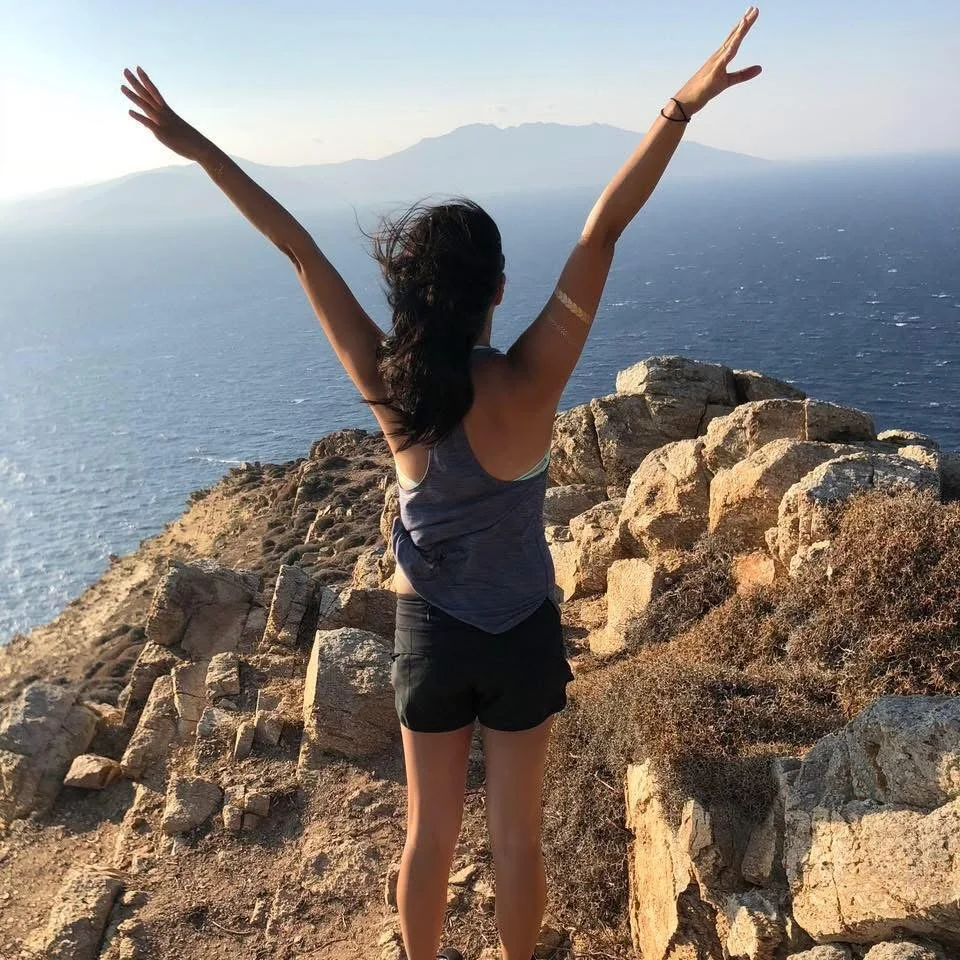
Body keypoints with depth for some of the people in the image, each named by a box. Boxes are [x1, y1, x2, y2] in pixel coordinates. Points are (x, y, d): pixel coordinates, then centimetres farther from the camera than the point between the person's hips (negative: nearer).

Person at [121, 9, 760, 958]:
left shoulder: (386, 386, -18)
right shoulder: (530, 383, -24)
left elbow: (299, 249, -15)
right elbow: (601, 234, -26)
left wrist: (197, 147, -8)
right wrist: (682, 107, -27)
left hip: (428, 631, 2)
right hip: (522, 633, -2)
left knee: (429, 829, 22)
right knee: (516, 832, 18)